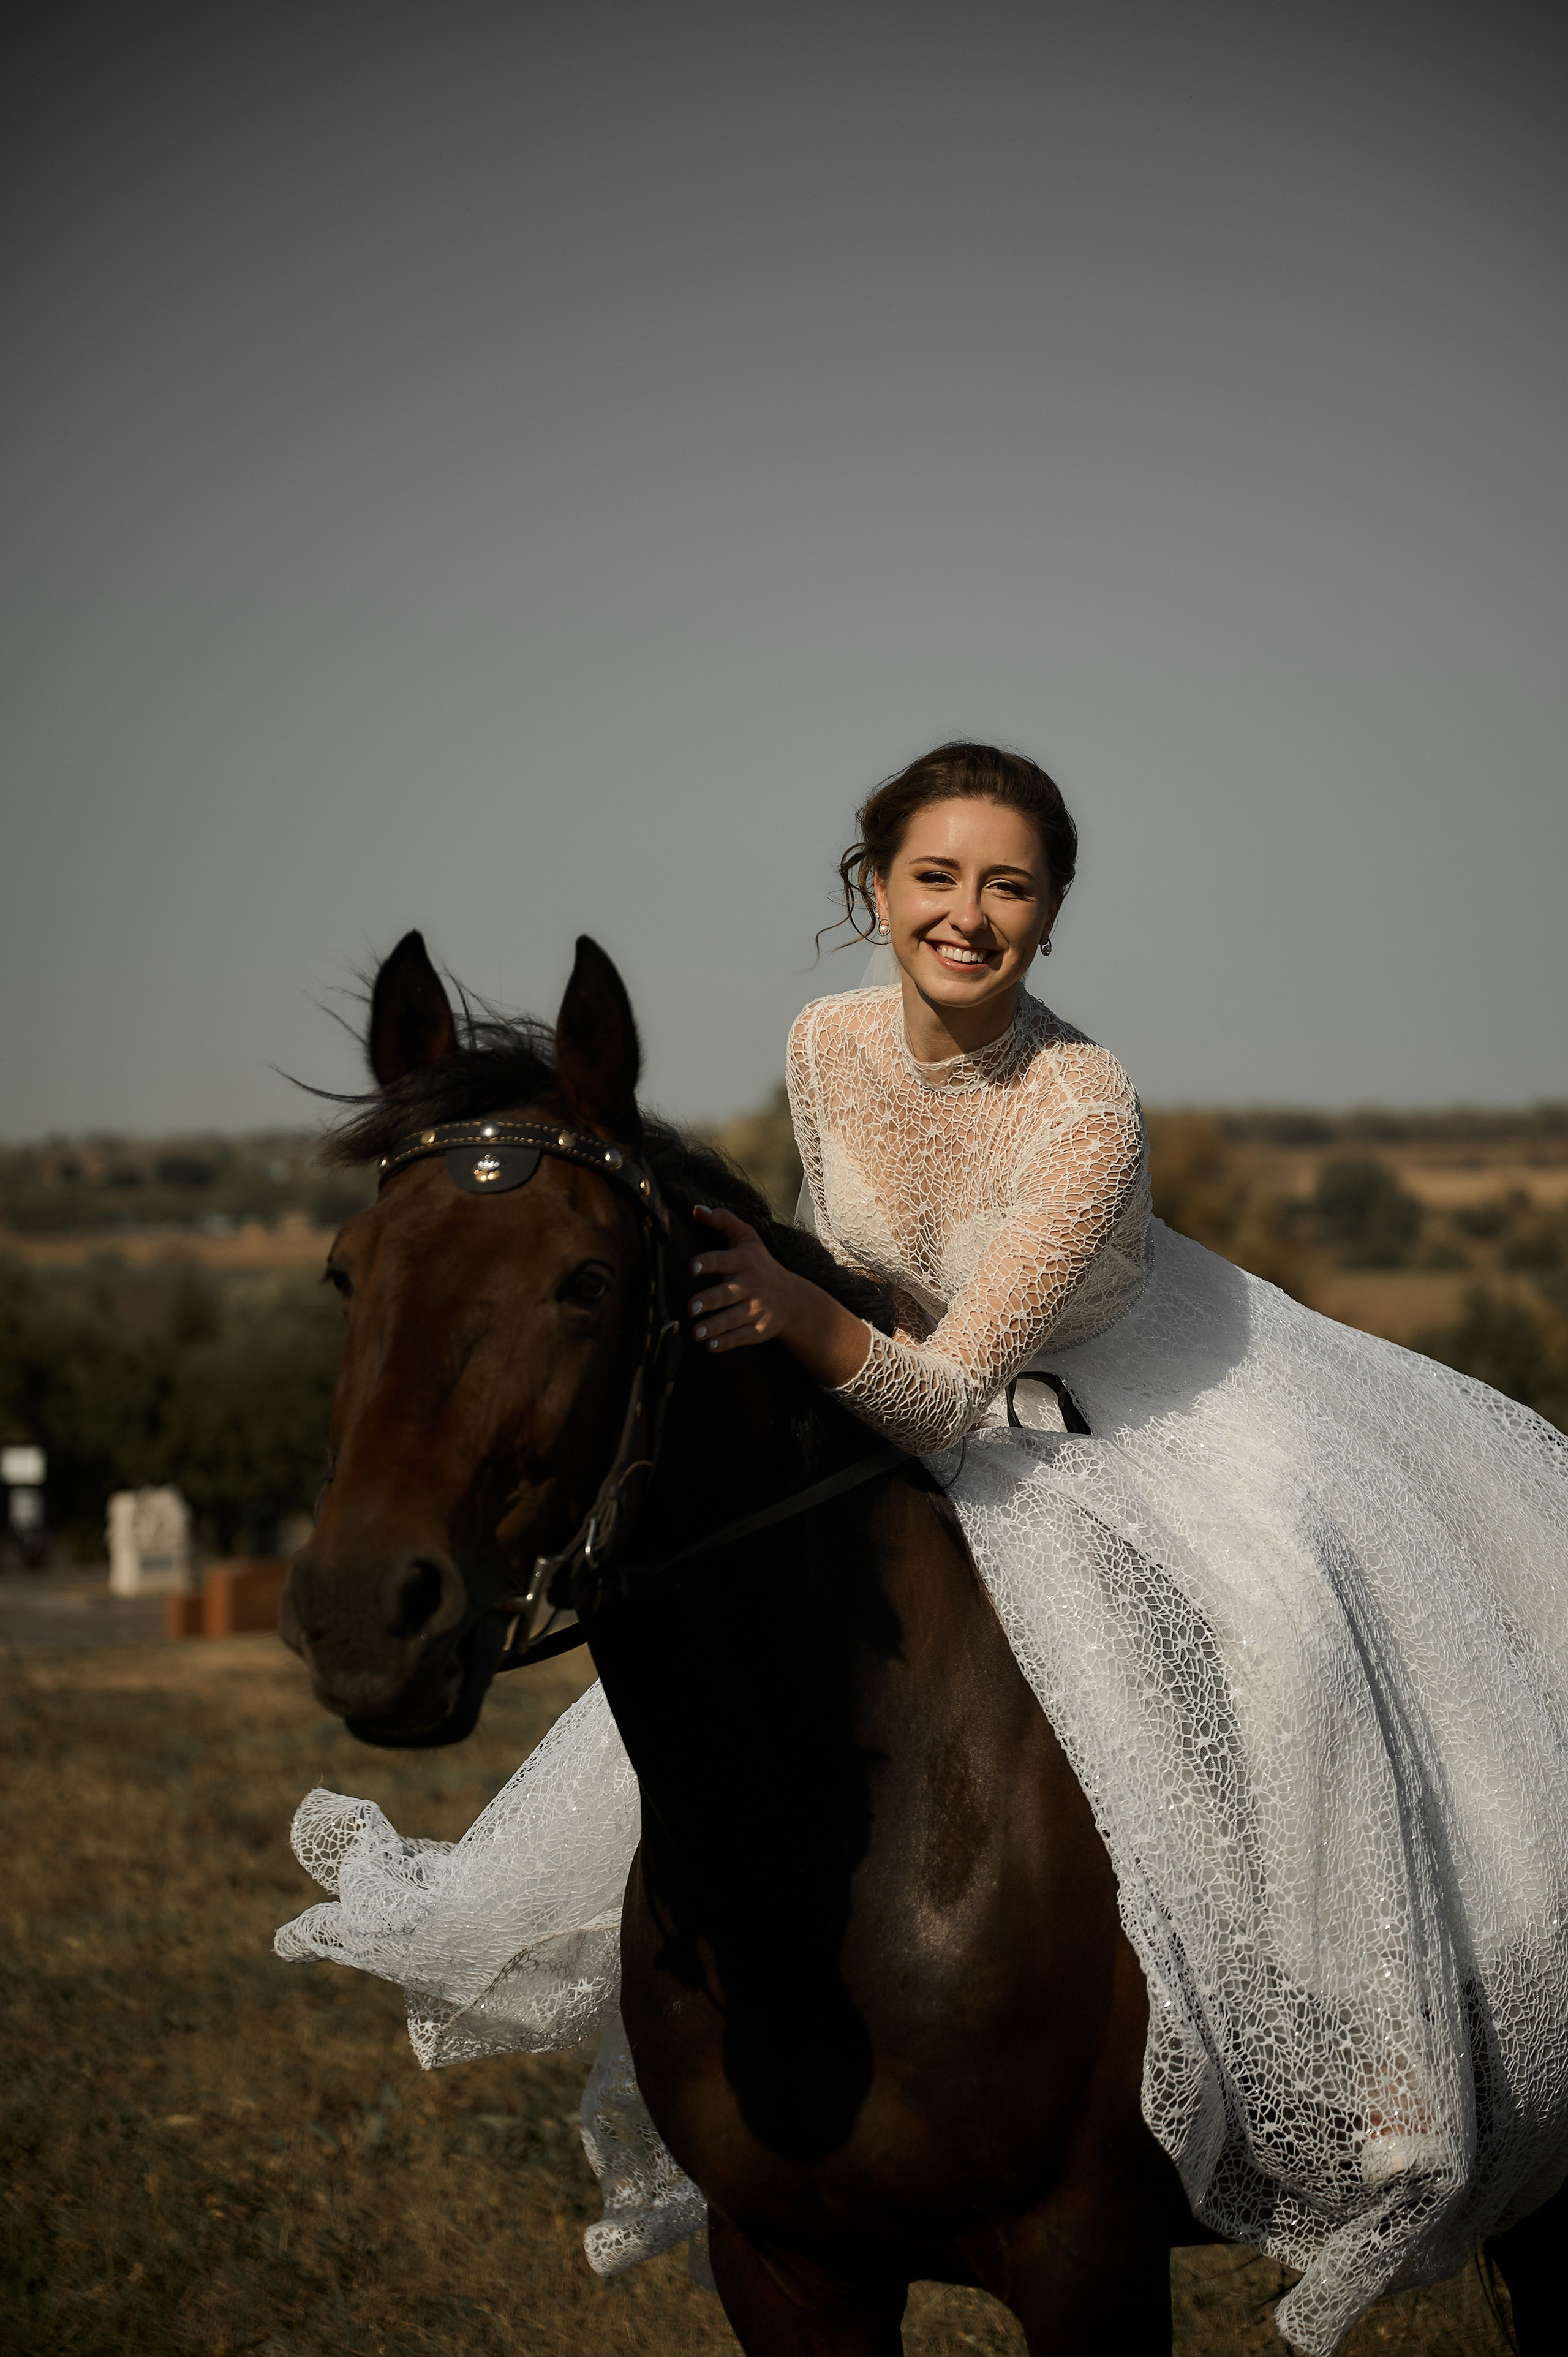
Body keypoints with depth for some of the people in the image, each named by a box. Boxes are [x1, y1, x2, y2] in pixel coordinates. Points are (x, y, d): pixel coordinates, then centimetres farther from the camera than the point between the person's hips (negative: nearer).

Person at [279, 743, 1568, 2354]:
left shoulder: (1088, 1117, -32)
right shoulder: (828, 1044, -15)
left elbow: (949, 1396, -37)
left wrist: (804, 1324, -52)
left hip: (1149, 1409, -5)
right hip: (931, 1422, 5)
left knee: (1286, 1635, -24)